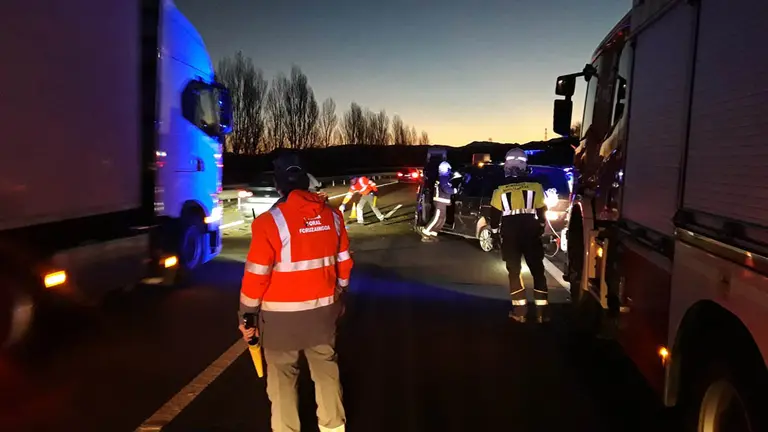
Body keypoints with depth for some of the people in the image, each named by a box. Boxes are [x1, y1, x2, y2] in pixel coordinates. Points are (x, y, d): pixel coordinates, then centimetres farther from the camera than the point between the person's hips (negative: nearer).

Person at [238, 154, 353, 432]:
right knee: (326, 367, 19)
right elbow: (344, 264, 7)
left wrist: (247, 316, -4)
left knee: (282, 376, 11)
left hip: (281, 314, -4)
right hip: (323, 309, 5)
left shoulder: (270, 221, -17)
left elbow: (256, 275, -15)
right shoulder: (332, 216, -1)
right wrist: (339, 297, 20)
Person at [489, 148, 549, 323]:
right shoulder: (536, 186, -3)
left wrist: (494, 232, 17)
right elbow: (542, 212, 6)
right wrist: (540, 230, 20)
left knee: (514, 272, 9)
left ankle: (520, 311, 7)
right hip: (531, 235, 0)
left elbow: (495, 215, 4)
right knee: (538, 271, 10)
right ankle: (541, 311, 9)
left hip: (510, 237, 0)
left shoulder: (500, 190, -3)